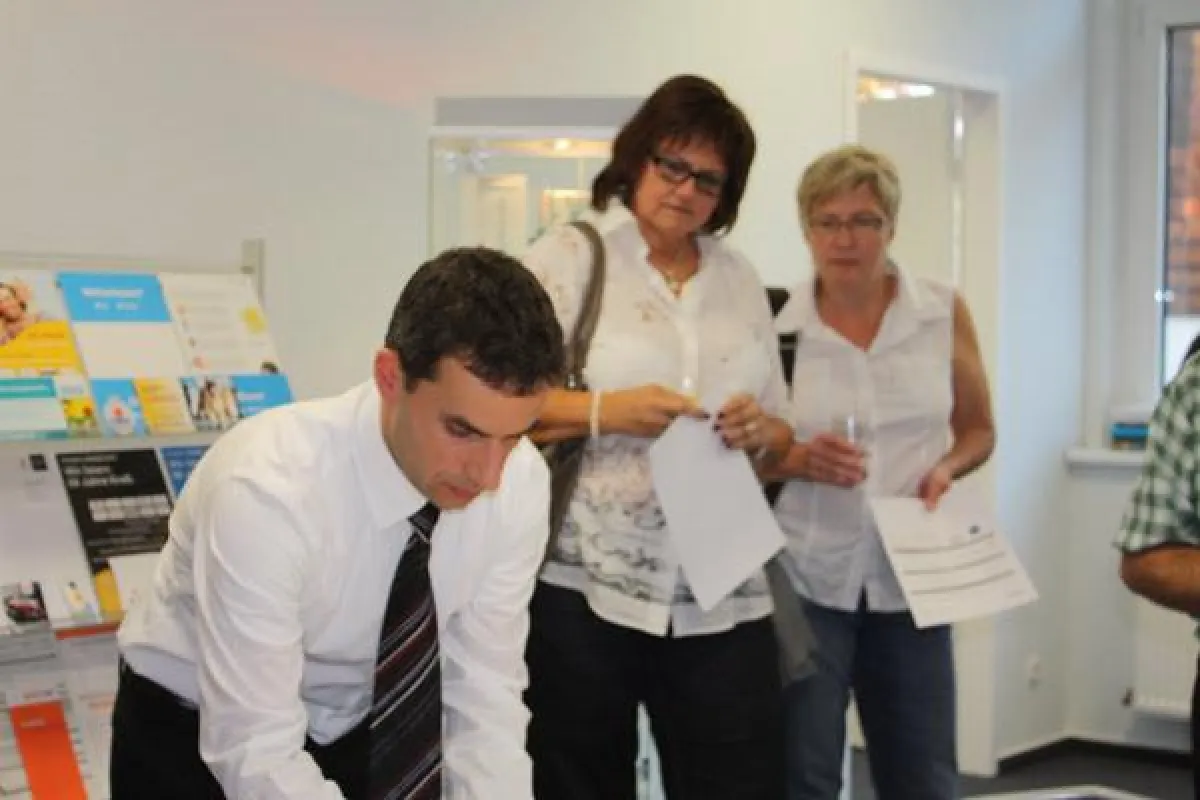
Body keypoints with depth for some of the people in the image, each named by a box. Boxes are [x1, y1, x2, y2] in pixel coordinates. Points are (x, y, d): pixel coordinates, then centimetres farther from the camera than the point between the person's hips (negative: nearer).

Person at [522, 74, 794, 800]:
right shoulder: (569, 258, 1)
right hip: (586, 589, -3)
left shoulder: (740, 279, 14)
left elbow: (780, 433, 18)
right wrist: (603, 412, -19)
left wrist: (760, 433, -5)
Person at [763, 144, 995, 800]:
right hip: (804, 579, -2)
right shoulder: (776, 325, -4)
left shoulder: (944, 314, 0)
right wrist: (796, 461, -17)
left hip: (909, 580, 2)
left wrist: (945, 469, -10)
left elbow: (978, 430, 11)